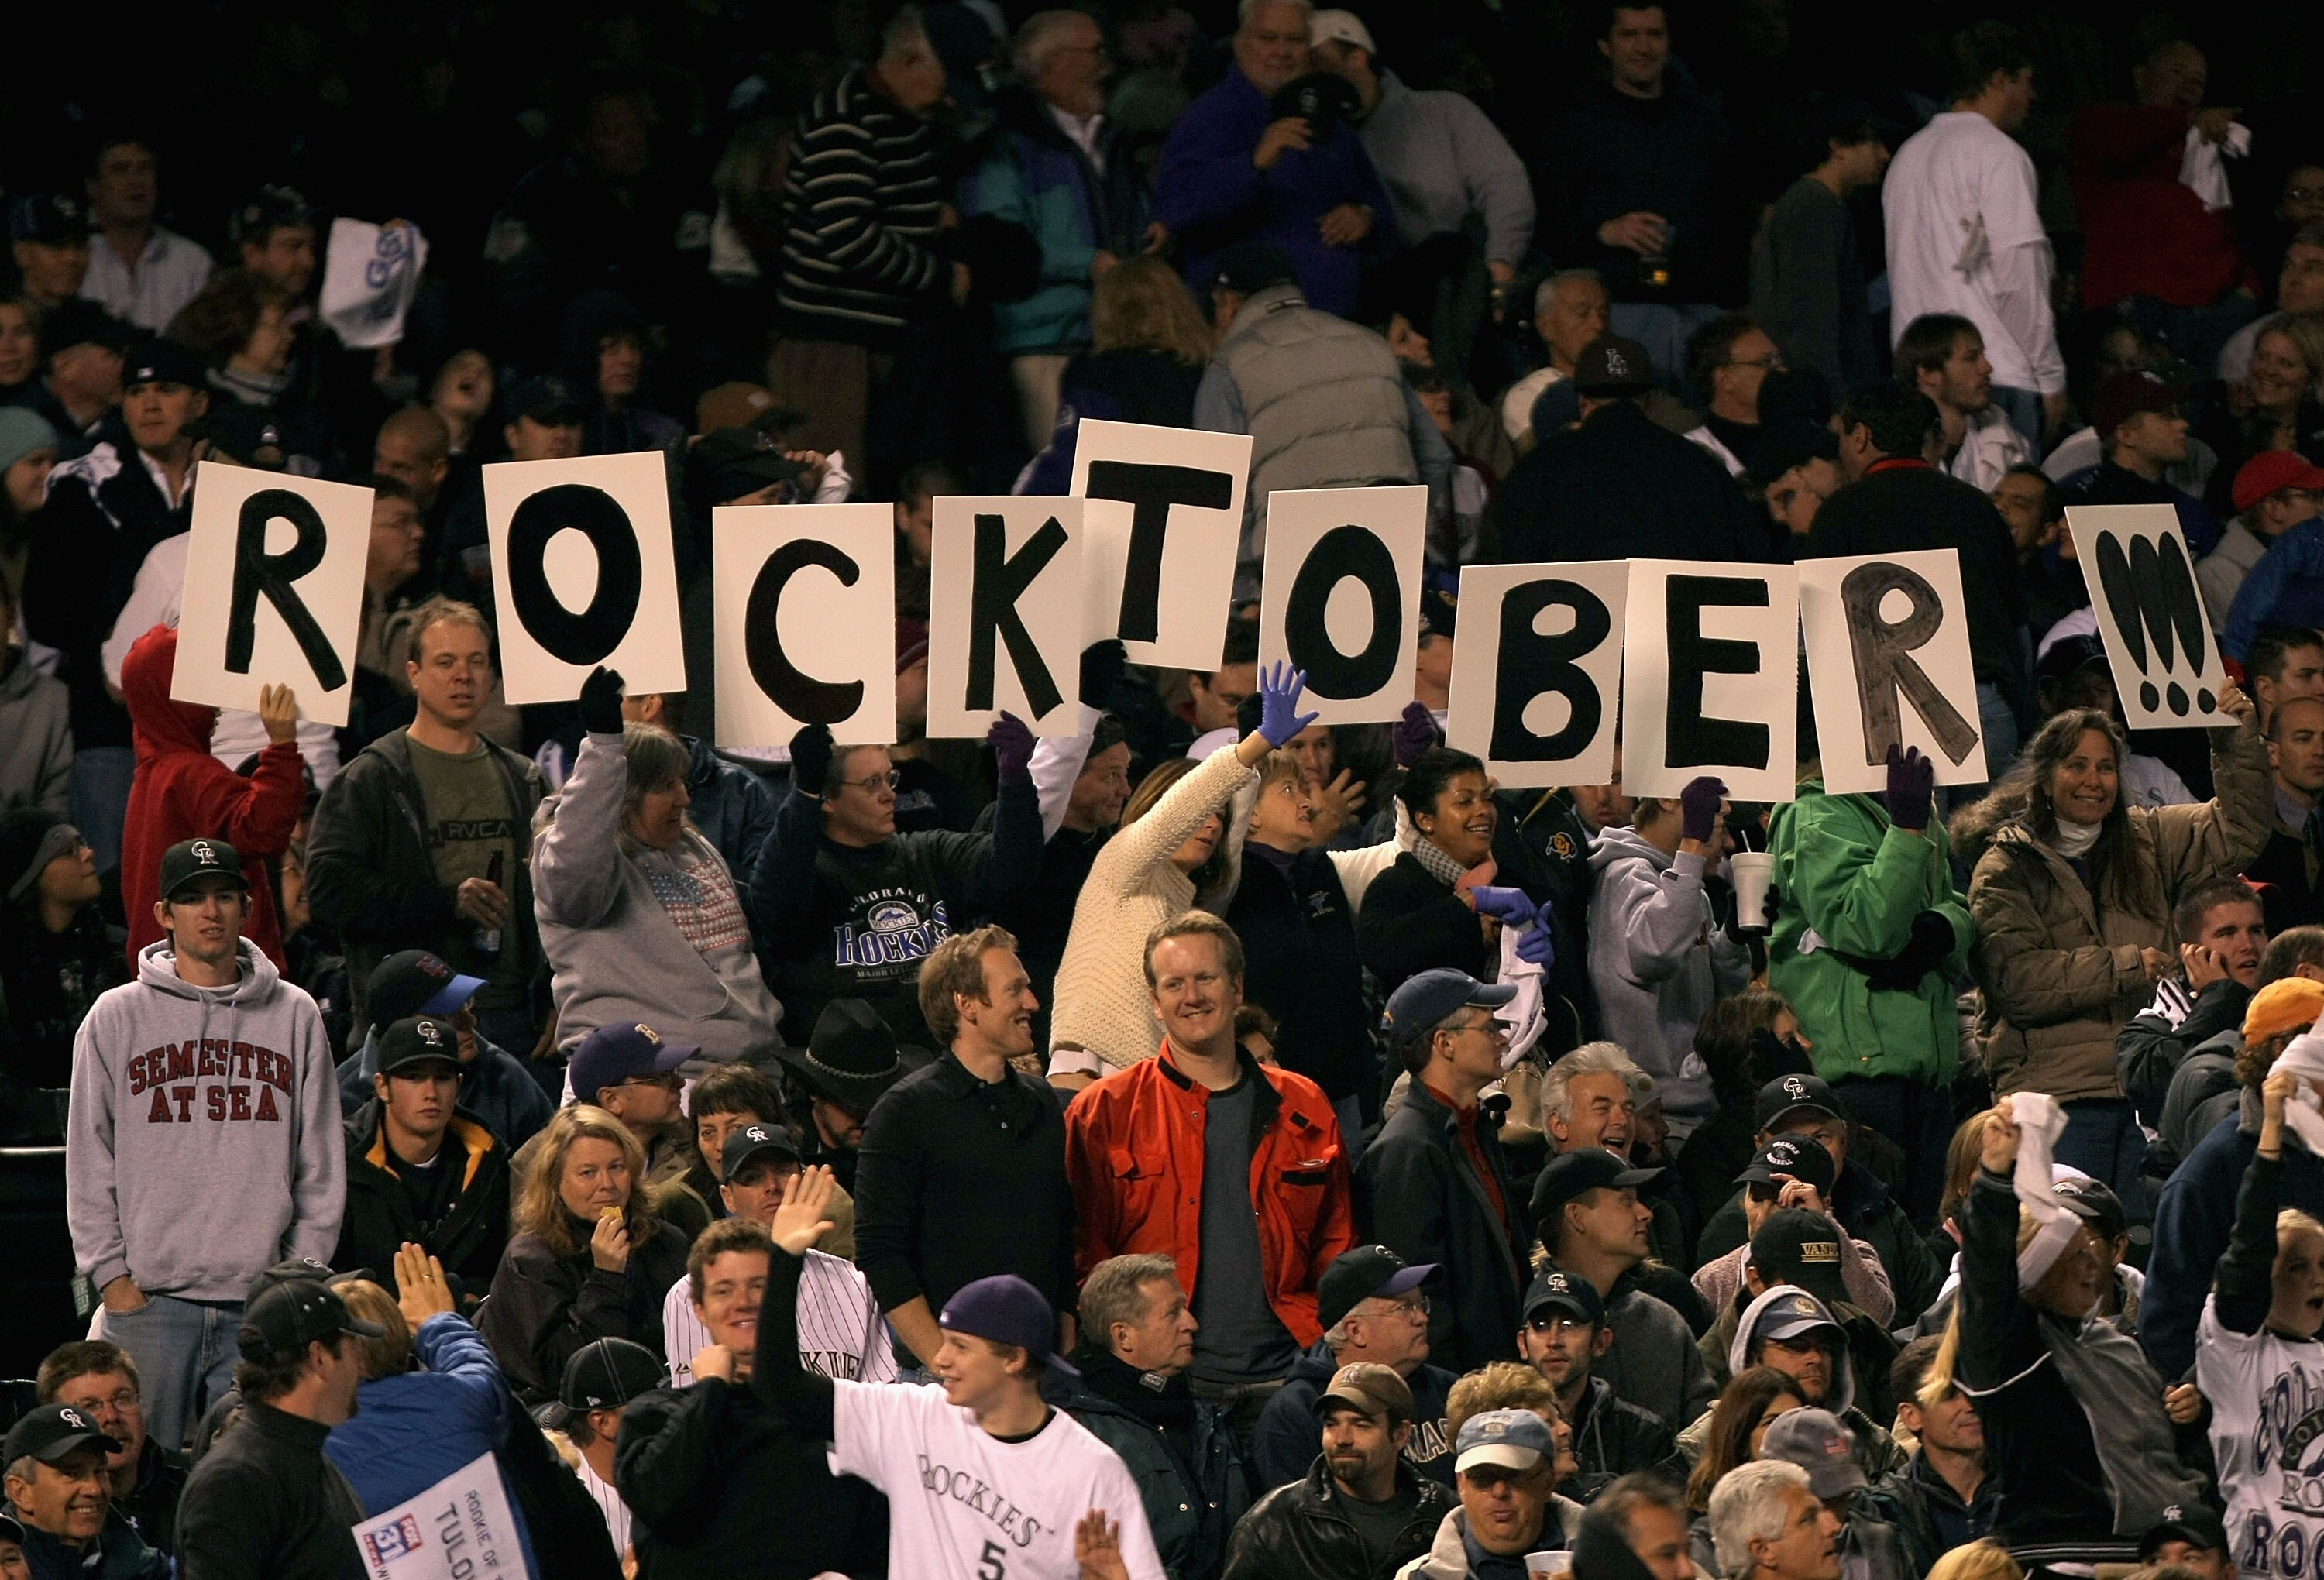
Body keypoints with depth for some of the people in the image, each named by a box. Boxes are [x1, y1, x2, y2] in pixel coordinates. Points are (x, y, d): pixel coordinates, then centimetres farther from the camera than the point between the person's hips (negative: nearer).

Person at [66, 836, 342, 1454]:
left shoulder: (295, 1016, 10)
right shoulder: (118, 1018, 7)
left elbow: (322, 1164, 11)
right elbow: (89, 1160, 6)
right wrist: (110, 1272, -2)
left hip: (263, 1304, 1)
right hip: (149, 1298, -1)